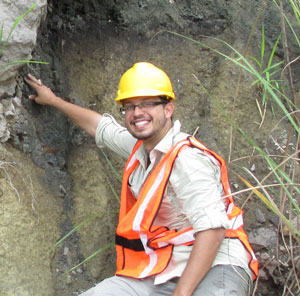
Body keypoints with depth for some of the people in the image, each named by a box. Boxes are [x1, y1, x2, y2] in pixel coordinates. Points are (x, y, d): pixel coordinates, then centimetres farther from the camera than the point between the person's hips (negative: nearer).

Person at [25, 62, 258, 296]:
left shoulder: (186, 158, -15)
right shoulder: (141, 146, 12)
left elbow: (212, 229, -23)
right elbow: (100, 126, 33)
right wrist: (53, 100, 45)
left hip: (211, 269, -8)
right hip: (162, 272, 8)